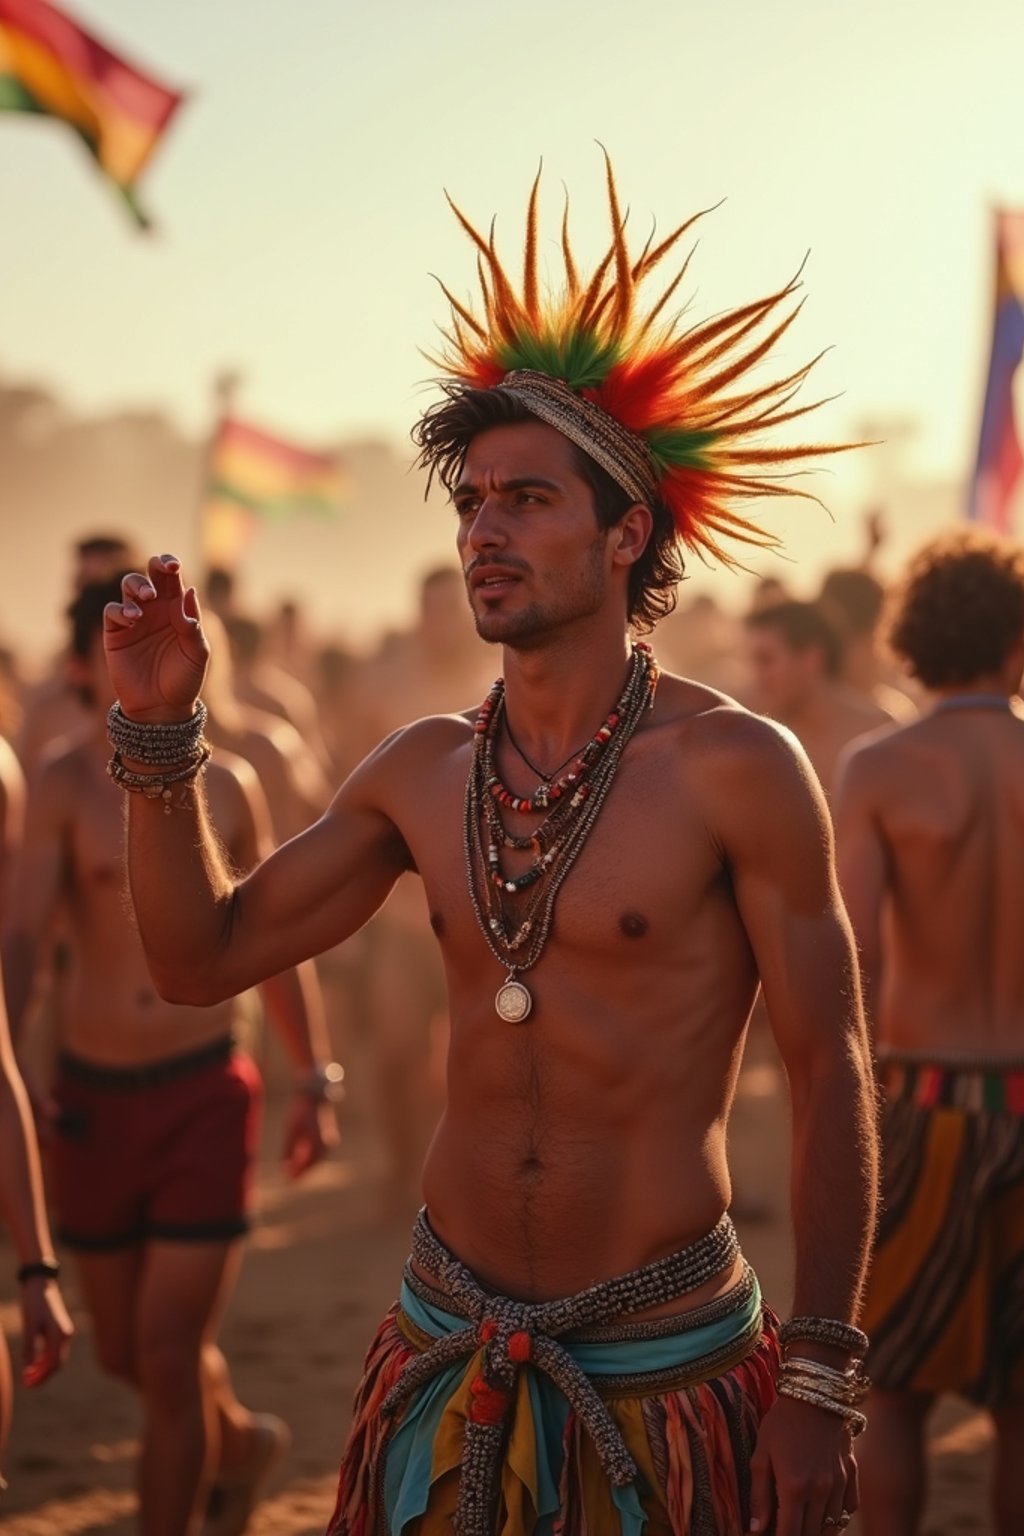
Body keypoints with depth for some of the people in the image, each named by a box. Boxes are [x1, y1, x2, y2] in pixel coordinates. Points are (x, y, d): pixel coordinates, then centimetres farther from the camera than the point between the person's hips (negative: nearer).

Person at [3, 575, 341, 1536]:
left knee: (169, 1356, -7)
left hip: (204, 1094, -1)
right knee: (124, 1354, 15)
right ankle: (240, 1440, 44)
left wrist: (313, 1080, 10)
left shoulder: (226, 785, 1)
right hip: (92, 1096, 1)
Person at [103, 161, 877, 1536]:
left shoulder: (735, 768, -11)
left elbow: (832, 1073, -8)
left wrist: (819, 1384, -10)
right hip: (447, 1351, 5)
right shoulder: (423, 773, 3)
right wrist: (162, 730, -4)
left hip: (667, 1370, -4)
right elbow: (203, 957, 10)